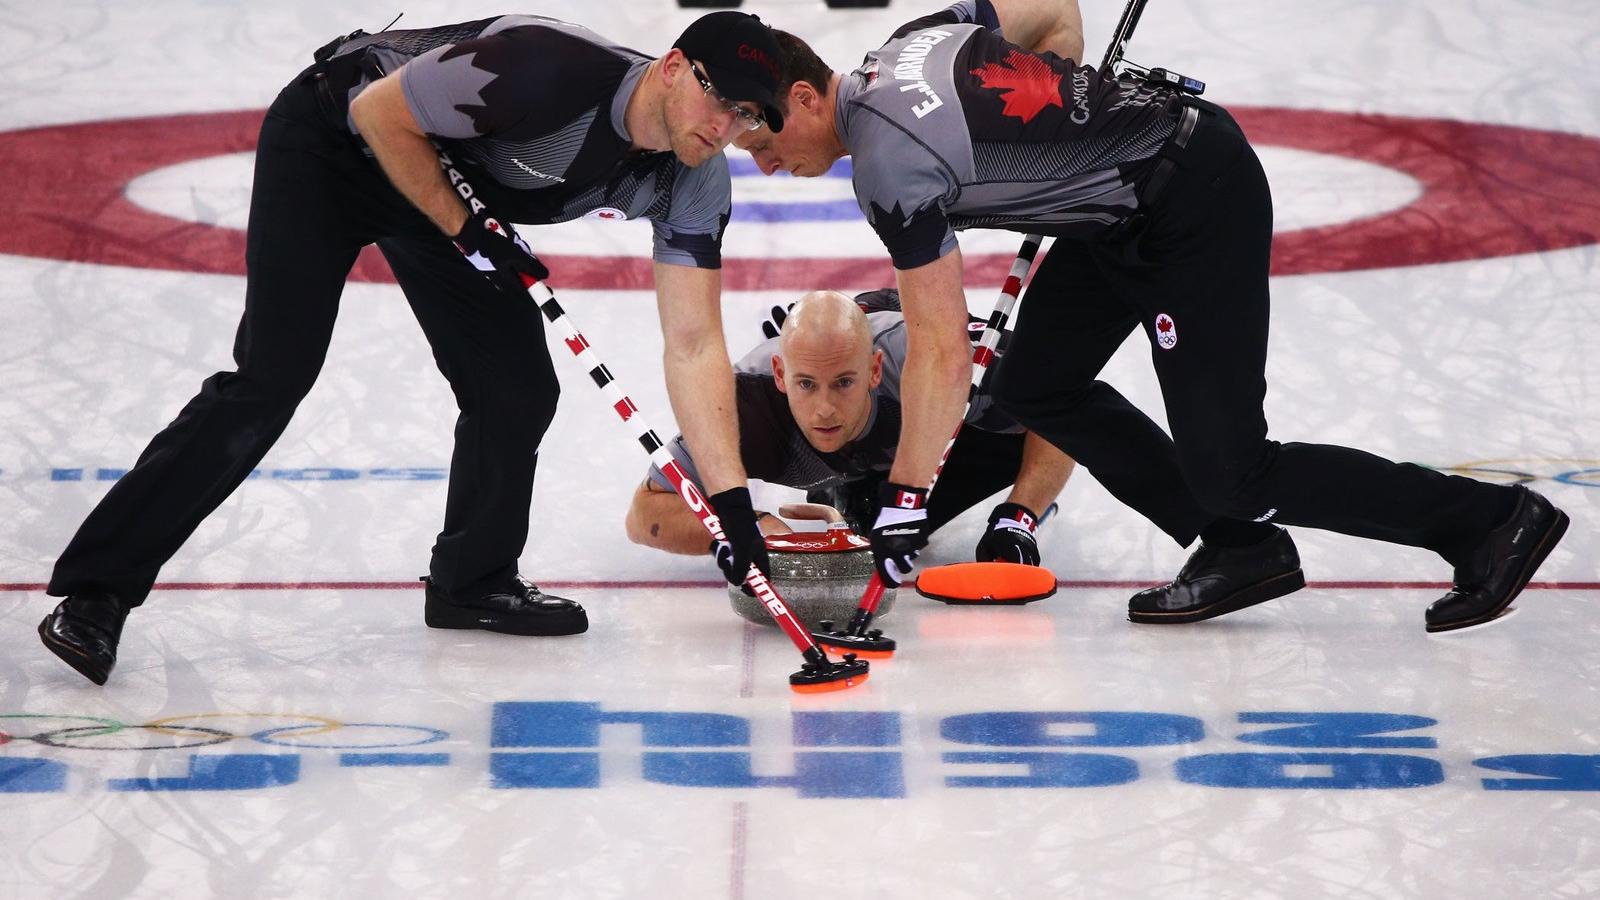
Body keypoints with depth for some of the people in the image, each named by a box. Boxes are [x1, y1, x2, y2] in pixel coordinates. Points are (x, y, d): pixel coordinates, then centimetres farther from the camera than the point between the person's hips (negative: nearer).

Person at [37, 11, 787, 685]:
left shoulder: (694, 181, -14)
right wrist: (468, 233, -22)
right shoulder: (549, 70, -35)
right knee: (270, 381, -16)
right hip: (331, 141, -7)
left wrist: (732, 502, -16)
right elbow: (380, 113, -25)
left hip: (455, 180, 7)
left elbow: (694, 345, -10)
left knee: (518, 389, -3)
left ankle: (472, 580, 21)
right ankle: (94, 593, -14)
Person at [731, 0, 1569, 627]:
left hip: (1199, 207, -10)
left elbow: (940, 351, -20)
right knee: (1036, 387, 10)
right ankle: (1239, 549, 15)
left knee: (1229, 471, -6)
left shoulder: (887, 166, -21)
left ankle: (1494, 521, 5)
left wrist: (902, 502, -15)